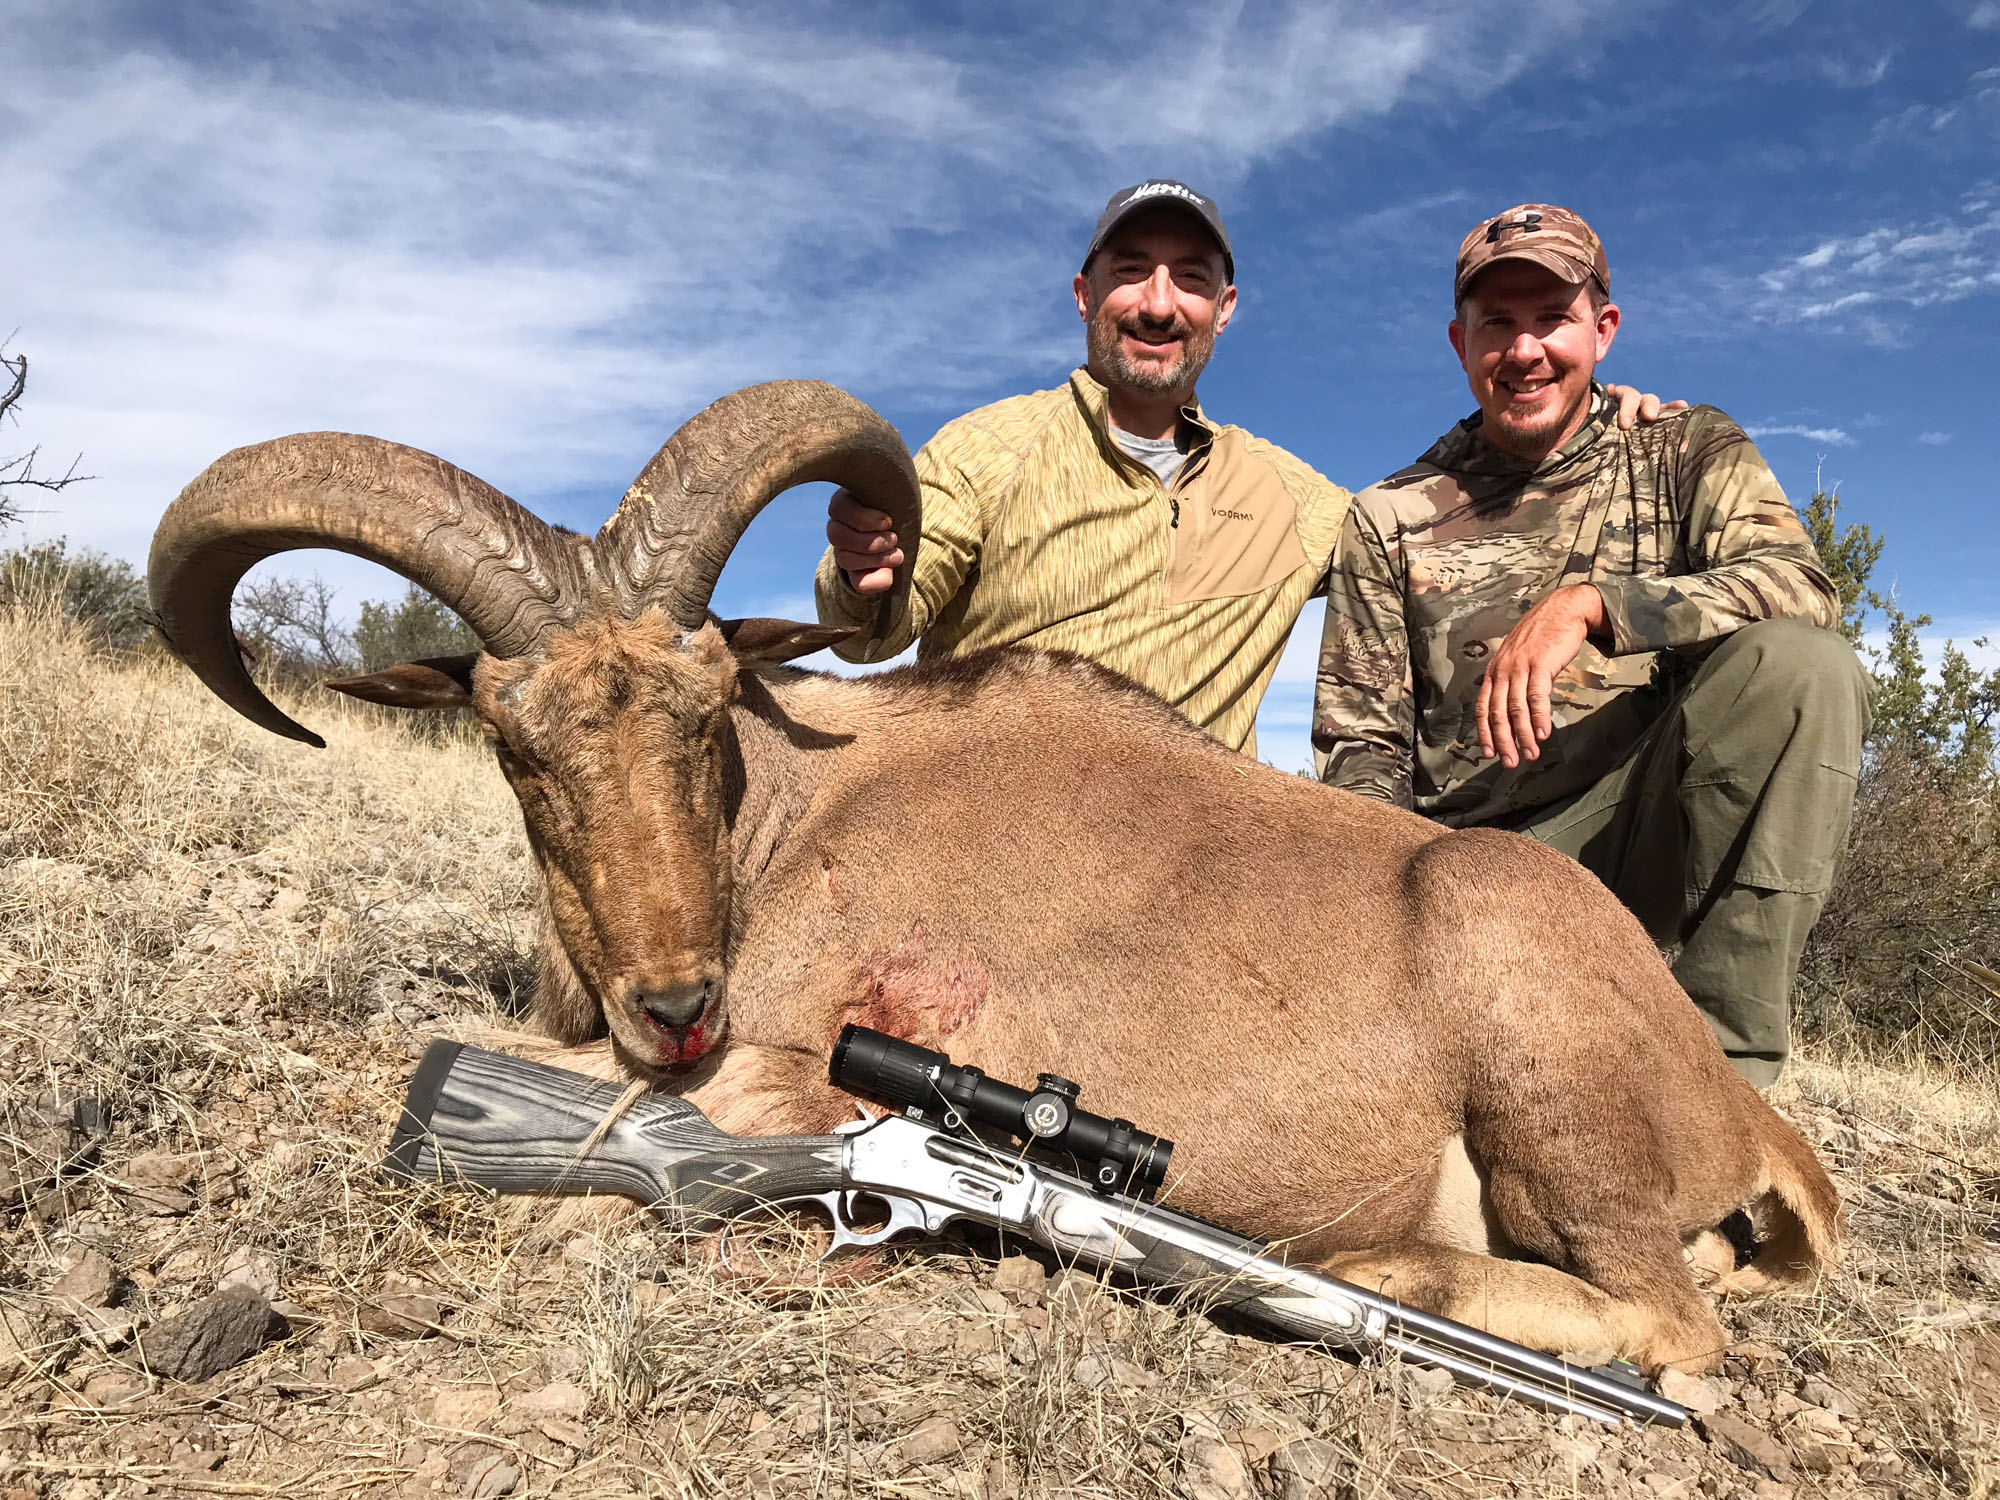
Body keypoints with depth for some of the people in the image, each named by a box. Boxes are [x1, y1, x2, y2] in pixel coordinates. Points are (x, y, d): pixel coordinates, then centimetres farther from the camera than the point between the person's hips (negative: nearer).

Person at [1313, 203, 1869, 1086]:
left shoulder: (1684, 451, 10)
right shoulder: (1391, 519, 9)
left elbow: (1801, 587, -9)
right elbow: (1361, 745, 6)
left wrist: (1588, 604, -24)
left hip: (1636, 830, 1)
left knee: (1803, 665, -27)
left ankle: (1722, 1057, -21)